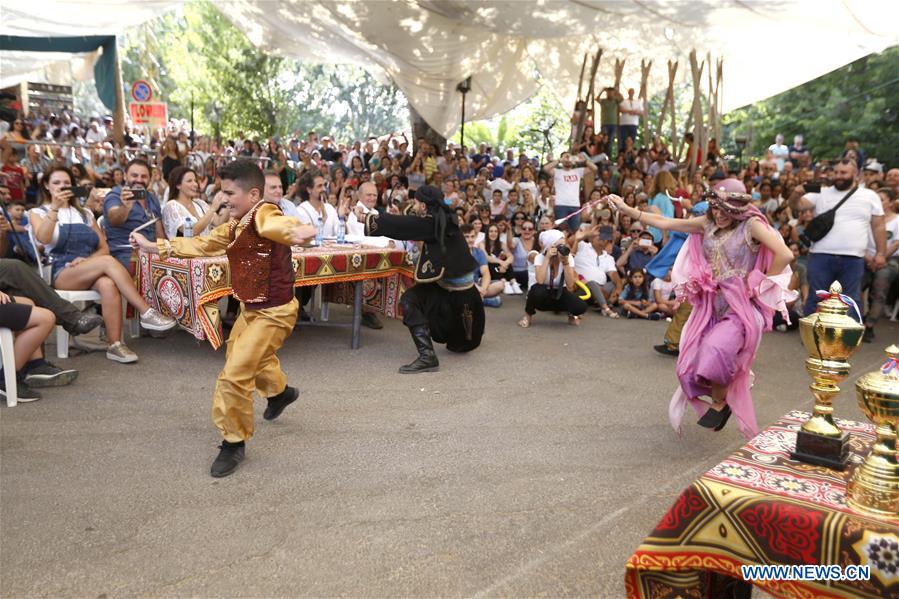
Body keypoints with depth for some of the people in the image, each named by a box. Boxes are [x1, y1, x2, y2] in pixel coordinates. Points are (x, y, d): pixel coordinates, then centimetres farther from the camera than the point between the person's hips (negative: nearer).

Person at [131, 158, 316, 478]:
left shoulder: (263, 214, -24)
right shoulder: (234, 225, 3)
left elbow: (278, 224, -48)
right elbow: (202, 244, 14)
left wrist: (296, 230, -71)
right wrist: (156, 246, 11)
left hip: (273, 311, -10)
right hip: (251, 308, 10)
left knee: (234, 375, -14)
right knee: (238, 354, 32)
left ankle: (234, 442, 6)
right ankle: (280, 391, 58)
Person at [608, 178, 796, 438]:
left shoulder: (752, 224, -10)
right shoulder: (708, 223, 5)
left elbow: (785, 255, -19)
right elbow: (664, 223, 6)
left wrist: (758, 284, -12)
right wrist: (627, 209, 2)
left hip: (741, 307, -6)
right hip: (712, 305, 6)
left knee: (715, 351, -28)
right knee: (692, 363, 2)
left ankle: (720, 402, 1)